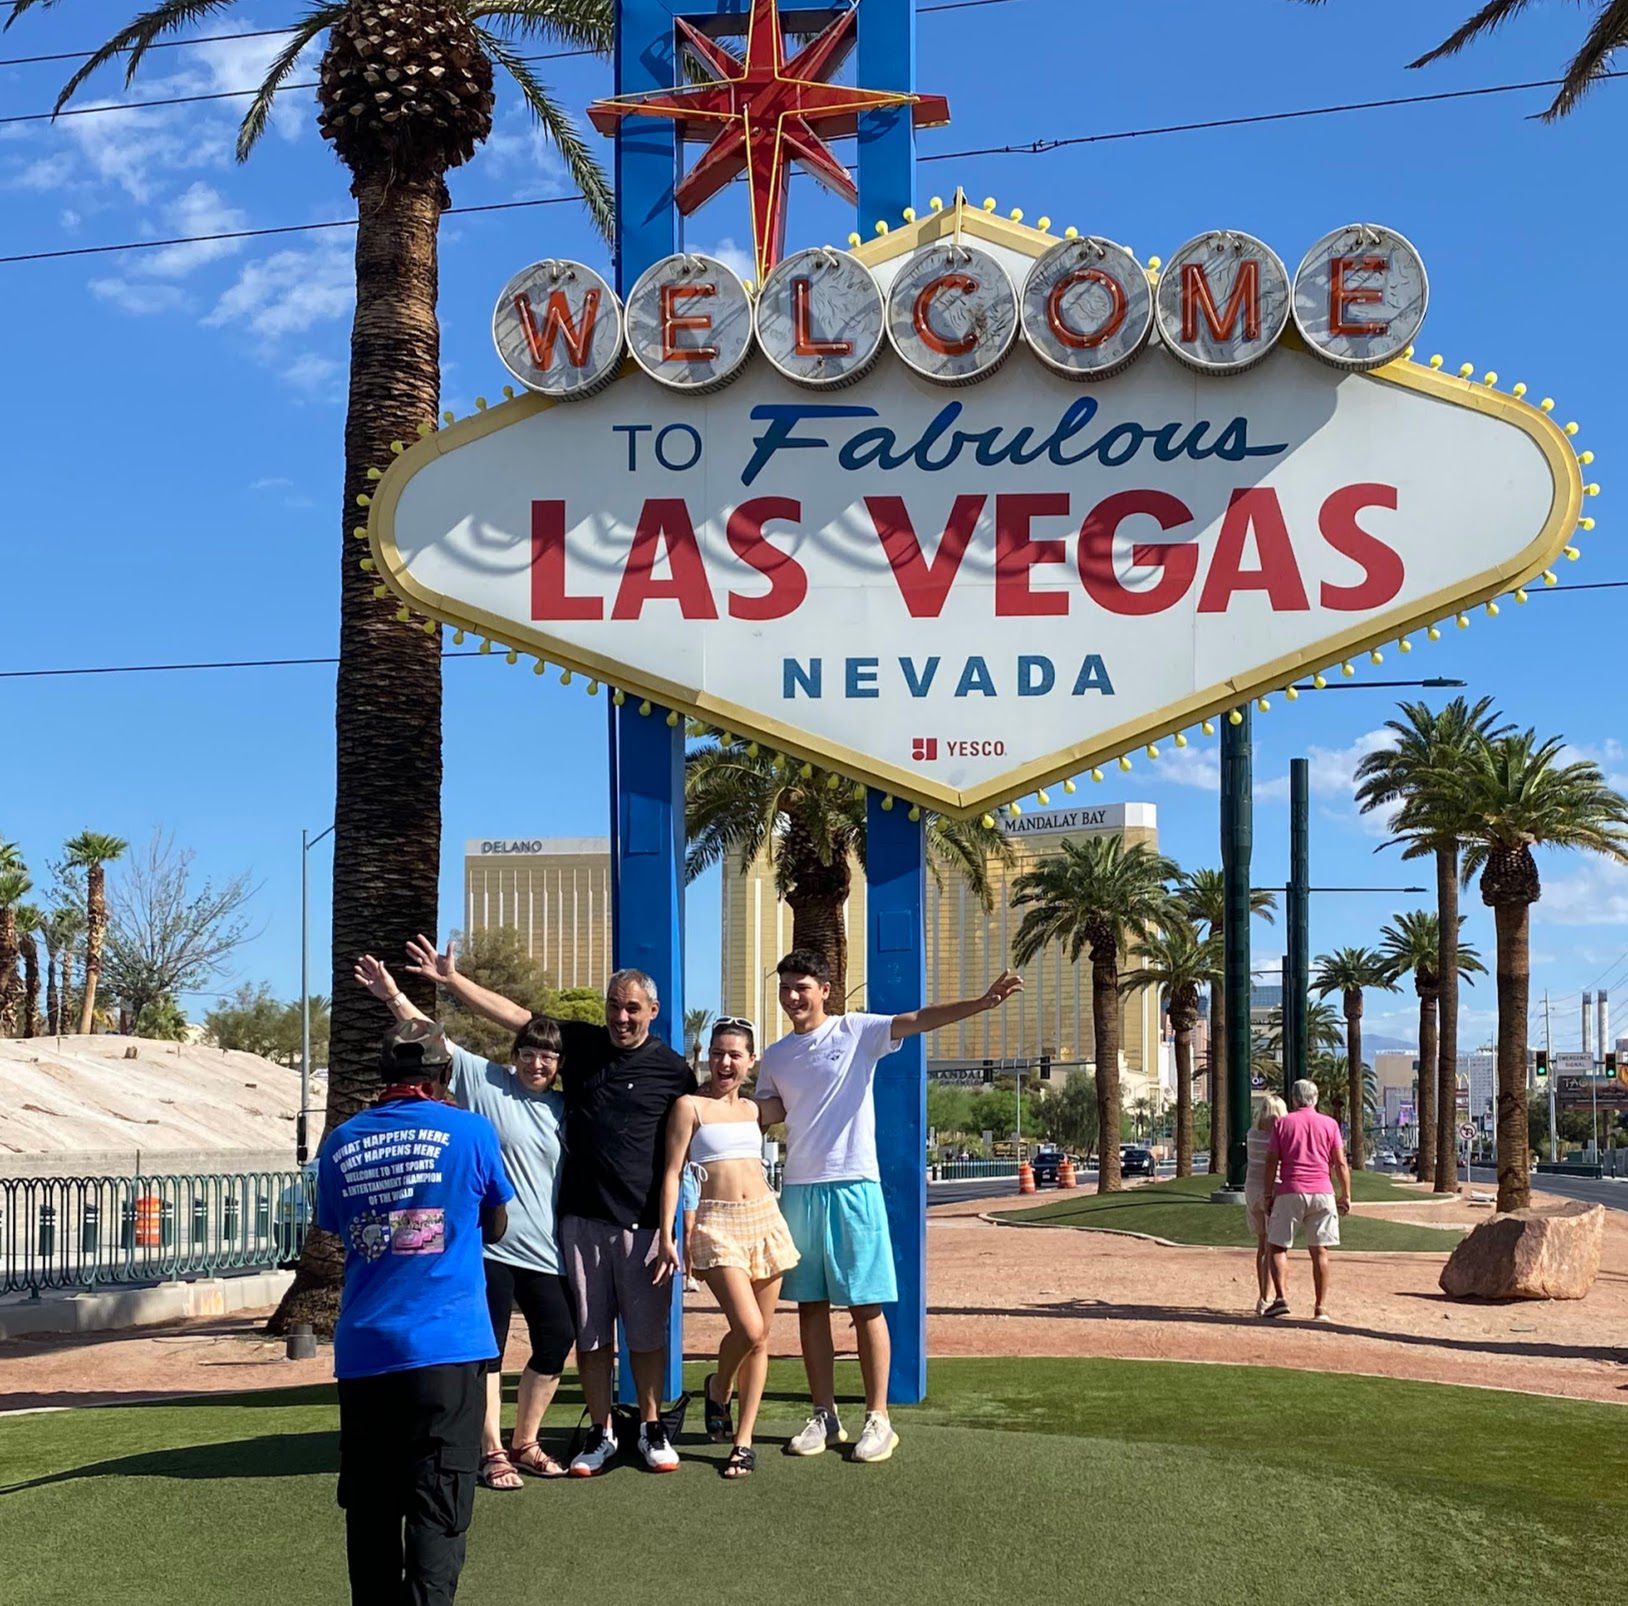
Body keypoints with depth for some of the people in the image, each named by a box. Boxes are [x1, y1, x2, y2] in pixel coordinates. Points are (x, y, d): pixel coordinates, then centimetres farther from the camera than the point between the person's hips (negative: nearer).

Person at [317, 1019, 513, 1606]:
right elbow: (494, 1227, 13)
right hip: (445, 1346, -3)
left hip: (362, 1350, 3)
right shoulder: (470, 1133, -1)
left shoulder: (341, 1143, 7)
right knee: (437, 1508, -2)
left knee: (369, 1507, 12)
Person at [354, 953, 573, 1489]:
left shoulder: (563, 1108, 13)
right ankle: (493, 1452, 5)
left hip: (542, 1247, 5)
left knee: (555, 1342, 3)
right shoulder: (485, 1081, 1)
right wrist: (393, 995, -10)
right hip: (487, 1242, -5)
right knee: (488, 1346, -3)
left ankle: (525, 1443, 20)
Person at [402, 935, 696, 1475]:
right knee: (590, 1332, 7)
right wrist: (451, 979, -5)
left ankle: (652, 1430, 19)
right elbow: (513, 1014, 3)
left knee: (647, 1332, 4)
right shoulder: (581, 1043, 6)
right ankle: (600, 1434, 17)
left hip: (643, 1222, -2)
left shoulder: (673, 1069, 1)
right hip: (581, 1217, 2)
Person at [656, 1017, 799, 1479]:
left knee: (760, 1337, 3)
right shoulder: (690, 1106, -2)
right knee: (748, 1329, -19)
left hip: (765, 1219, 6)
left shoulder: (750, 1109, 14)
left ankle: (743, 1441, 11)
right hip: (717, 1223, -6)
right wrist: (667, 1236, -11)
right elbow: (672, 1172, -5)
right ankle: (719, 1390, 12)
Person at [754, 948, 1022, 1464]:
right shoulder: (775, 1057, 14)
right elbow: (765, 1113, 17)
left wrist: (982, 1002, -26)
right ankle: (824, 1417, 16)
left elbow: (921, 1019, -13)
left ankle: (877, 1418, 2)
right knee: (810, 1305, 7)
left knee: (866, 1305, -2)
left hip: (853, 1184, -5)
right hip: (799, 1188, 5)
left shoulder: (857, 1032, -1)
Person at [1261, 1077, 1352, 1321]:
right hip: (1322, 1192, 1)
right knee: (1320, 1251, 4)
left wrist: (1268, 1195, 7)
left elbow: (1271, 1162, 2)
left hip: (1290, 1191, -1)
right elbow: (1340, 1163, 3)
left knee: (1278, 1246, 6)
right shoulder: (1330, 1124, 8)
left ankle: (1280, 1297, -12)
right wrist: (1346, 1195, 9)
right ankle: (1322, 1308, 2)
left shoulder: (1283, 1124, 5)